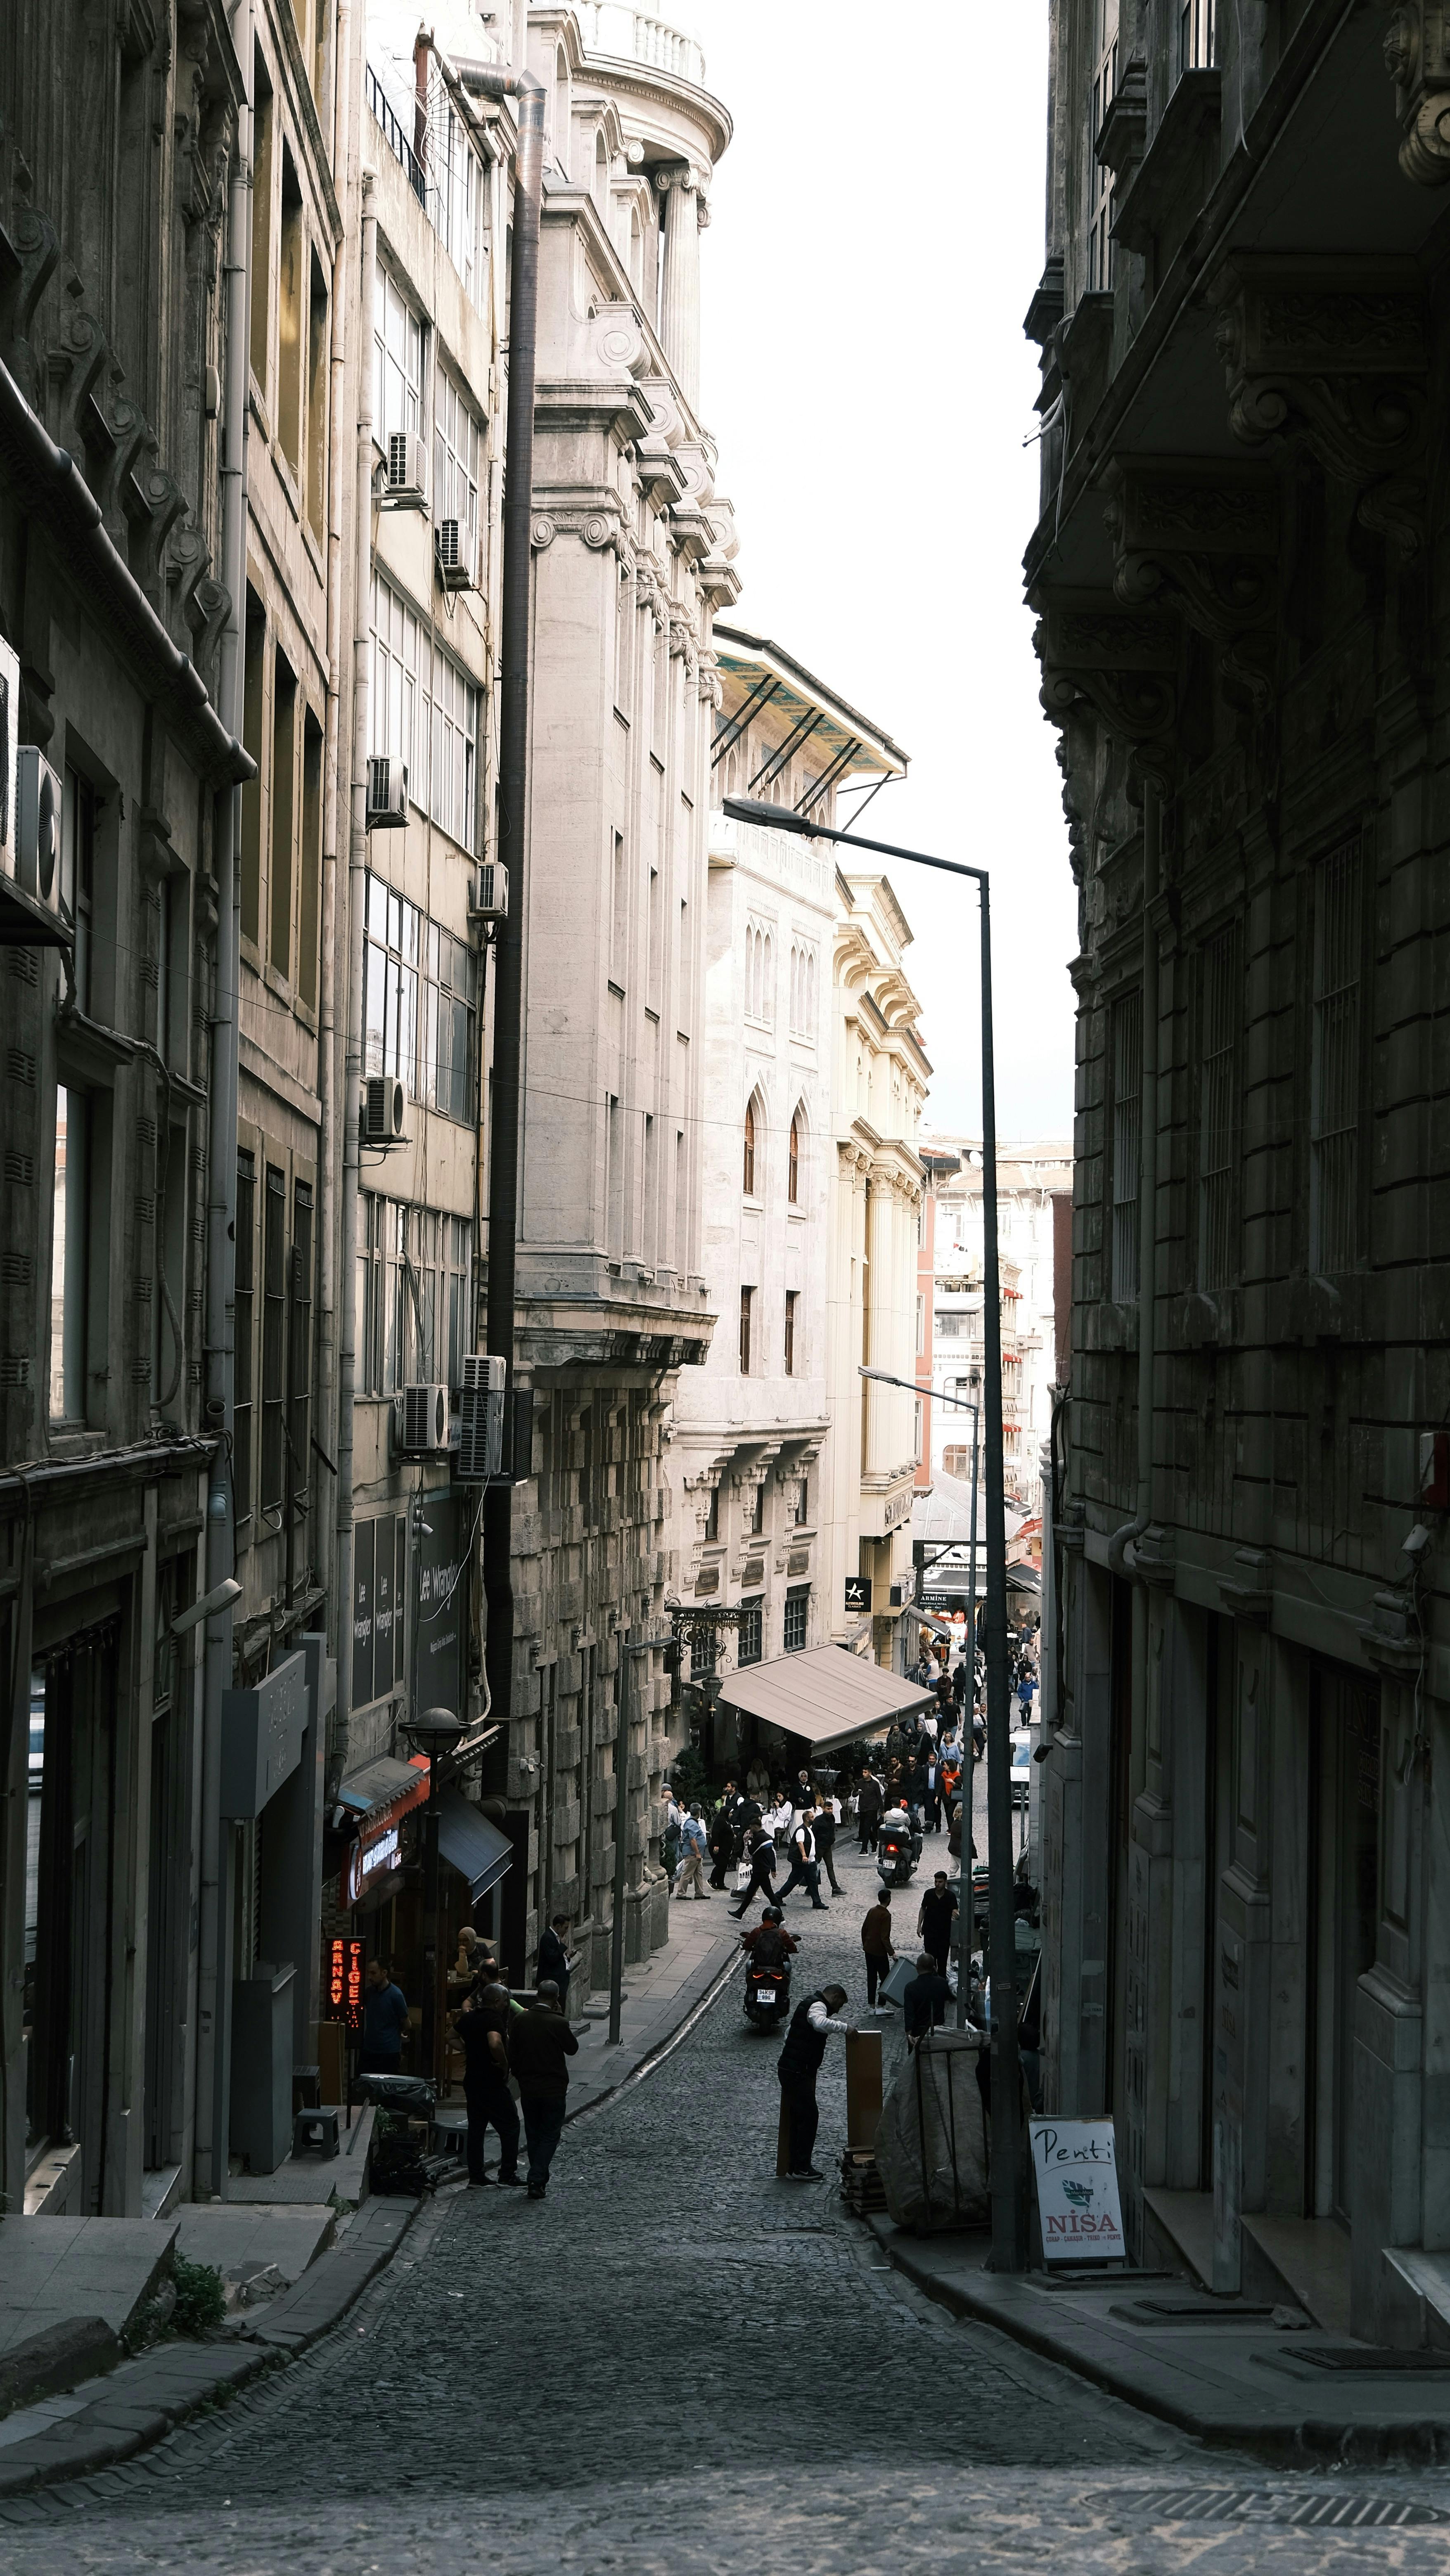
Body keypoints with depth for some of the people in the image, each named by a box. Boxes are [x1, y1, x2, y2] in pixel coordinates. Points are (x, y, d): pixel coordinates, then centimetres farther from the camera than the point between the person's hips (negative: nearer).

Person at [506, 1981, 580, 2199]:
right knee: (550, 2135, 3)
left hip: (528, 2088, 4)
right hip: (554, 2089, -4)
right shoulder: (558, 2023, -15)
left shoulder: (520, 2021, -2)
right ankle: (537, 2180, -12)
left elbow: (512, 2054, 4)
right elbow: (573, 2049, 0)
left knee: (533, 2135, 17)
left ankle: (539, 2179, 22)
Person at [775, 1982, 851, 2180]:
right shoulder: (817, 2006, -11)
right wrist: (844, 2027, -25)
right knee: (809, 2116, -7)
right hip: (797, 2072, -11)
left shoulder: (809, 2004, 22)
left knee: (798, 2118, 13)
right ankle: (801, 2169, -5)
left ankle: (796, 2167, 17)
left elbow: (789, 2034, 33)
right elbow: (820, 2023, -35)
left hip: (789, 2069, 11)